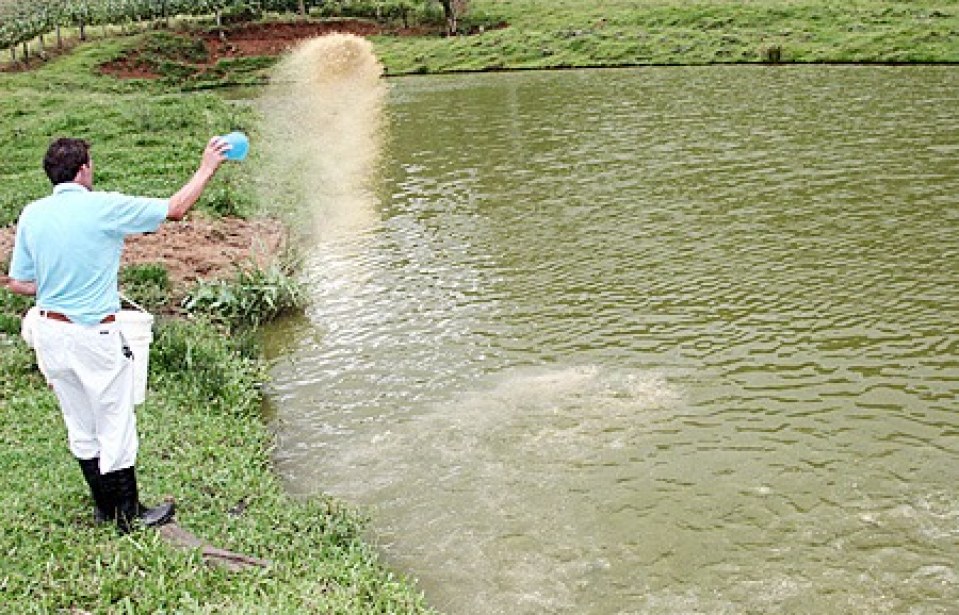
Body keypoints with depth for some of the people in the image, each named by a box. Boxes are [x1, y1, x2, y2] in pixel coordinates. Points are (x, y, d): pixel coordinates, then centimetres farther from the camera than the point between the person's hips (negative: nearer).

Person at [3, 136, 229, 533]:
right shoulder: (104, 207, -15)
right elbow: (176, 208, -7)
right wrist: (207, 168, 5)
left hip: (50, 333, 6)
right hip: (95, 336, -6)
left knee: (80, 427, 17)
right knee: (115, 426, 8)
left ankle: (104, 507, 32)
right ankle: (129, 515, 20)